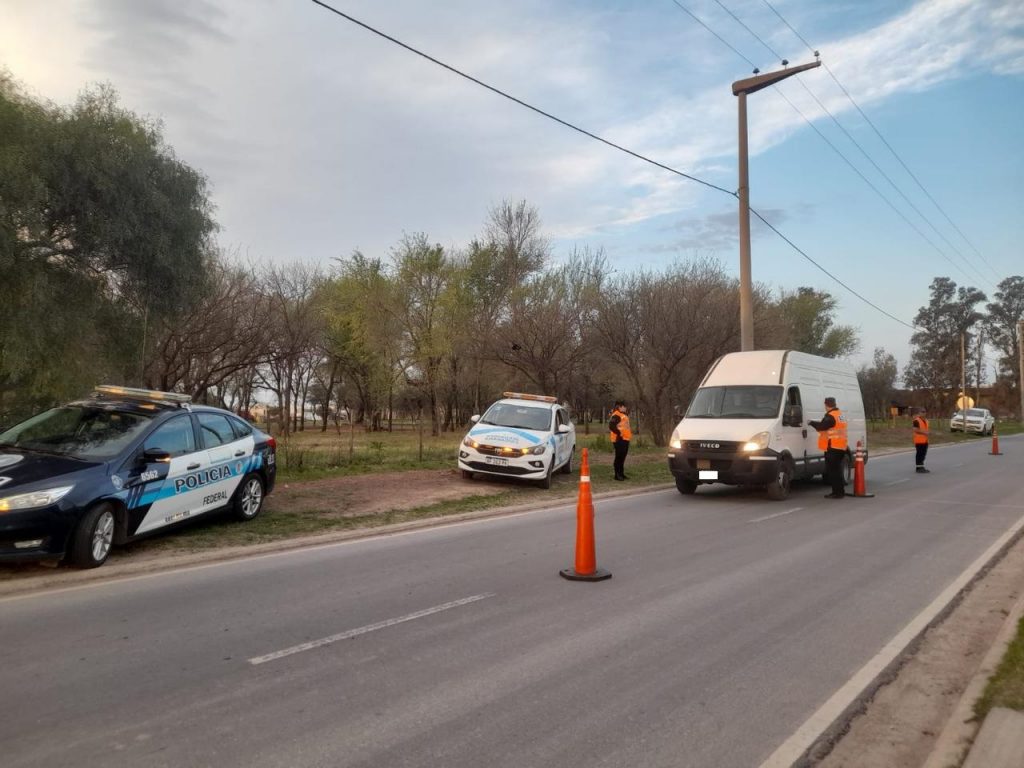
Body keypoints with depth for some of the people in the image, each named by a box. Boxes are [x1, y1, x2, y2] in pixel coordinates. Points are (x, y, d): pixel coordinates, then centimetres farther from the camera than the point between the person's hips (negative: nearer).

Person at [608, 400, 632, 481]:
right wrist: (618, 432, -25)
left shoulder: (623, 415, 19)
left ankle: (621, 474, 21)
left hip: (625, 439, 10)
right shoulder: (616, 415, -14)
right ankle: (617, 475, -3)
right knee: (619, 457, -7)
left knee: (622, 457, 14)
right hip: (619, 439, -10)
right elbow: (611, 425, -25)